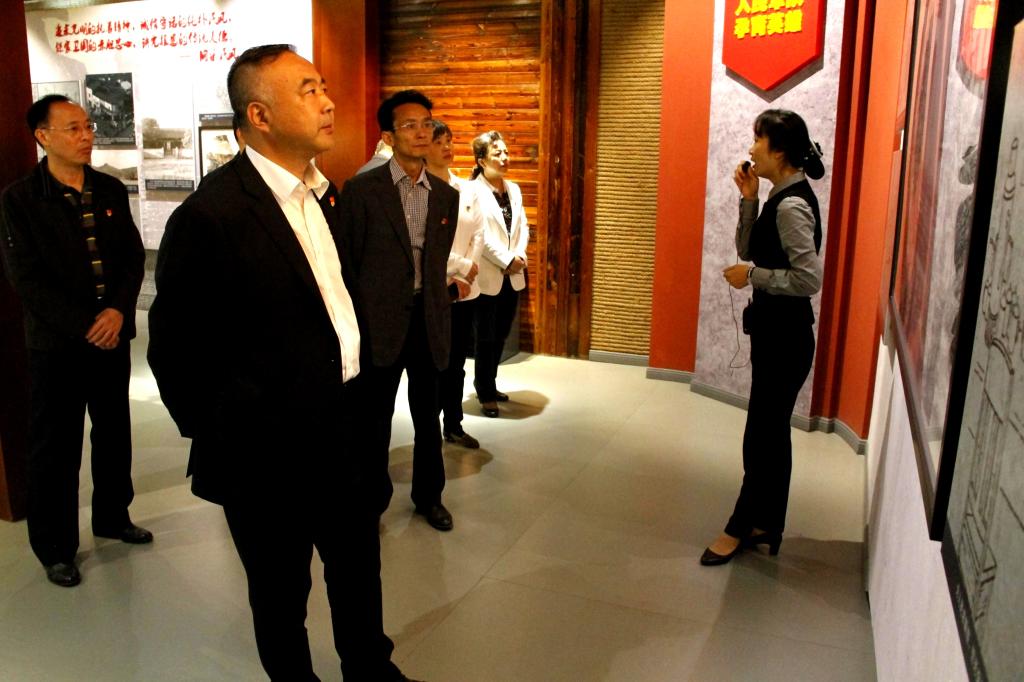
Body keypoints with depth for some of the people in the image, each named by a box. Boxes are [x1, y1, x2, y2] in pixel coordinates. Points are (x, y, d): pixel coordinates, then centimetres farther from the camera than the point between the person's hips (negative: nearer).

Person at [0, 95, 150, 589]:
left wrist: (118, 311, -11)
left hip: (112, 337, 4)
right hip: (57, 344, -4)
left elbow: (134, 257, 4)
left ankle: (112, 516, 35)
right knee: (55, 446, 5)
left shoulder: (111, 191, 6)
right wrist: (85, 327, -16)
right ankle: (54, 547, 20)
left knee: (114, 433, 15)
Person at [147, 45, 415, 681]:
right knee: (281, 588, 16)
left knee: (359, 562, 23)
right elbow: (176, 348, -13)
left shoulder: (324, 193, 4)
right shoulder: (210, 215, -20)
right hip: (269, 450, -7)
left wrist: (353, 392, 12)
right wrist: (219, 436, -5)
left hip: (342, 427, 7)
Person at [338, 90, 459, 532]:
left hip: (429, 319, 4)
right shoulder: (362, 190, -6)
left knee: (427, 414, 16)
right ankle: (373, 499, 28)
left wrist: (440, 307, 9)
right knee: (376, 417, 9)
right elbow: (345, 262, -4)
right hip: (380, 320, -4)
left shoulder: (445, 195, 7)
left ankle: (429, 495, 33)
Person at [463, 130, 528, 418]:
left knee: (500, 335, 13)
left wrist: (520, 257, -8)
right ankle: (486, 394, 16)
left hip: (513, 275, 6)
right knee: (486, 337, 4)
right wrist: (506, 261, -16)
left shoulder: (514, 189, 11)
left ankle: (489, 385, 29)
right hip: (487, 276, -6)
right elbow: (478, 235, -15)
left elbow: (522, 226, 9)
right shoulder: (471, 191, -9)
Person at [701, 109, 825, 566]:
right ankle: (766, 526, 31)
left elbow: (809, 278, -26)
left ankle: (740, 529, 19)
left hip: (786, 336, -10)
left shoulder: (791, 206, -20)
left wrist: (752, 276, -18)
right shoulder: (782, 197, 9)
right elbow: (748, 249, 13)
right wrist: (748, 199, 3)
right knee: (770, 434, 17)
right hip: (774, 331, 10)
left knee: (762, 438, 3)